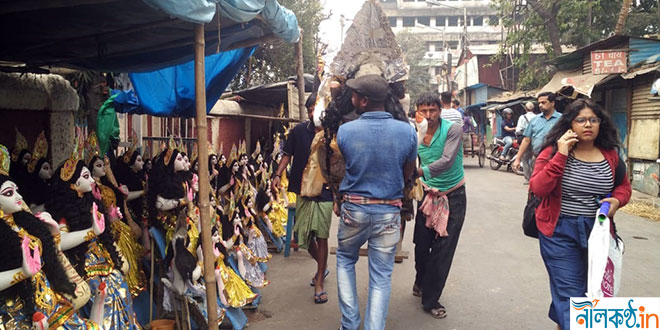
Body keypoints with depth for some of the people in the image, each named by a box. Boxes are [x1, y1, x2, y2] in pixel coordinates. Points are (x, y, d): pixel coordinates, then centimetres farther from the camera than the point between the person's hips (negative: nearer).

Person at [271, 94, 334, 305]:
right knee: (304, 237, 9)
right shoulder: (299, 131, 2)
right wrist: (278, 175, -3)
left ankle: (319, 283, 11)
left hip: (325, 192, -2)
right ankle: (322, 267, 37)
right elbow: (288, 154, 9)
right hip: (303, 191, 3)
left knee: (321, 236, 0)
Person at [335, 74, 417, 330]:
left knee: (345, 260, 23)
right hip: (389, 211, 0)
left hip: (354, 208, 0)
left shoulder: (344, 131, -12)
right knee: (381, 276, 10)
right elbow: (408, 173, 4)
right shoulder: (407, 131, -9)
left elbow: (338, 170, 3)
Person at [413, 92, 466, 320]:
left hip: (453, 196, -3)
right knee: (421, 243, 7)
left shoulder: (452, 130, -16)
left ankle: (430, 299, 12)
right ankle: (422, 282, 38)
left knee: (443, 248, -1)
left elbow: (446, 161, -31)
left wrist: (419, 172, -41)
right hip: (428, 194, 3)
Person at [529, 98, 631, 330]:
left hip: (597, 231, 5)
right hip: (560, 232, -5)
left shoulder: (611, 155, 3)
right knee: (571, 294, -5)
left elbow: (624, 186, 17)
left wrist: (617, 200, -6)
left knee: (591, 290, 20)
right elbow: (538, 188, -20)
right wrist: (561, 155, -23)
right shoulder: (553, 151, -9)